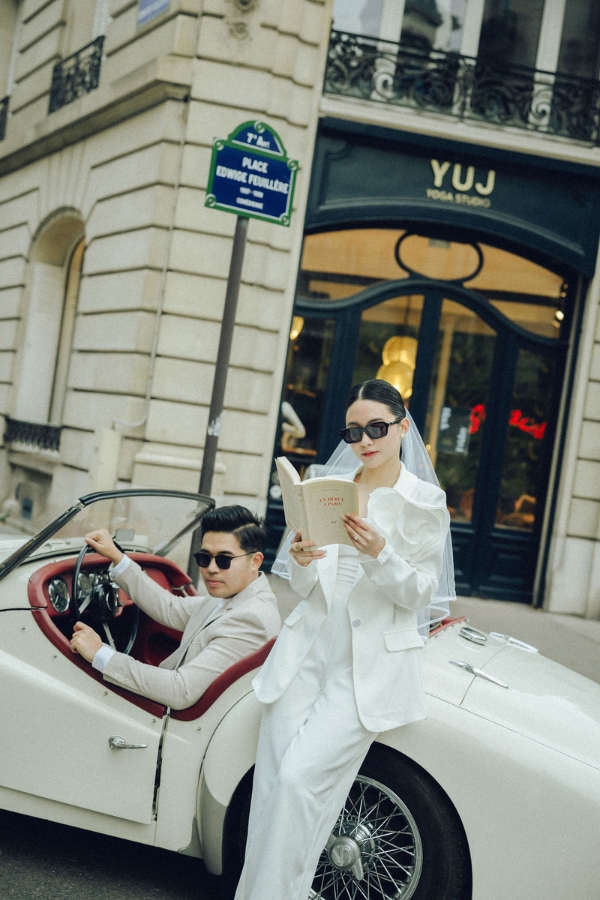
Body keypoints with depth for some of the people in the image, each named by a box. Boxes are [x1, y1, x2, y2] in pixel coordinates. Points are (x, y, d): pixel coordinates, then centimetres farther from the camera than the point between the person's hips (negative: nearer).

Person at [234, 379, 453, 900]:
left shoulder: (425, 501, -1)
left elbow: (420, 594, -3)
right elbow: (304, 587, 10)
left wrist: (380, 555, -21)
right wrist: (300, 560, -13)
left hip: (370, 666, -4)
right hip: (308, 650, 4)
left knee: (300, 779, -15)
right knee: (272, 786, -1)